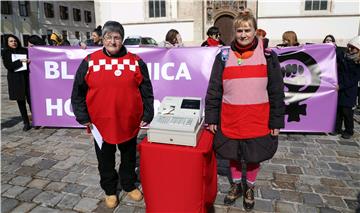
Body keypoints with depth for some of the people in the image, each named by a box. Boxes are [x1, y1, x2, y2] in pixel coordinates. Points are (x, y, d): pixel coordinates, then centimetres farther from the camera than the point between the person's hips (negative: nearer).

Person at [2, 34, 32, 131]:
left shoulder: (24, 51, 7)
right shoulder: (6, 53, 7)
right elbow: (8, 66, -6)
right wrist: (20, 62, -15)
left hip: (27, 78, -1)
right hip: (15, 80, 1)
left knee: (31, 100, -6)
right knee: (20, 101, 5)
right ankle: (26, 123, 14)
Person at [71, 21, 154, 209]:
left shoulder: (135, 62, -2)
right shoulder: (90, 61, -3)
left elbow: (146, 91, 1)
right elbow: (78, 92, 2)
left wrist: (147, 115, -2)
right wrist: (83, 117, -1)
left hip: (129, 123, 0)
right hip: (101, 123, 0)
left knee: (129, 157, 18)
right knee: (105, 160, 17)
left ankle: (129, 185, 41)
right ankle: (110, 190, 39)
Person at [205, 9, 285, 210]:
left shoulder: (268, 56, -2)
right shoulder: (224, 57, 0)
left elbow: (277, 92, 0)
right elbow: (214, 90, 0)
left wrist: (276, 121, -2)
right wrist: (211, 117, -3)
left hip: (258, 120, -1)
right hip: (230, 119, 1)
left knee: (254, 157, 13)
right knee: (234, 155, 15)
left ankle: (249, 188, 40)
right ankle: (236, 185, 41)